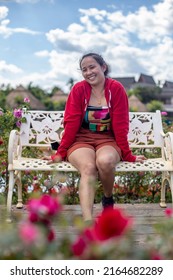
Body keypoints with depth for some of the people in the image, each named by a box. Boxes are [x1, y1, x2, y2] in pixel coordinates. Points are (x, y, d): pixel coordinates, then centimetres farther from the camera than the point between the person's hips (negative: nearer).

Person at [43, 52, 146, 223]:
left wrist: (127, 155, -1)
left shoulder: (116, 89, -3)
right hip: (81, 140, 0)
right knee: (88, 168, -32)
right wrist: (60, 153, -7)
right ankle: (88, 220, -43)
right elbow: (71, 123, -3)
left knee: (105, 161, -34)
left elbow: (120, 125, -3)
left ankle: (108, 198, -2)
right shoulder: (78, 89, -2)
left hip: (107, 140, 0)